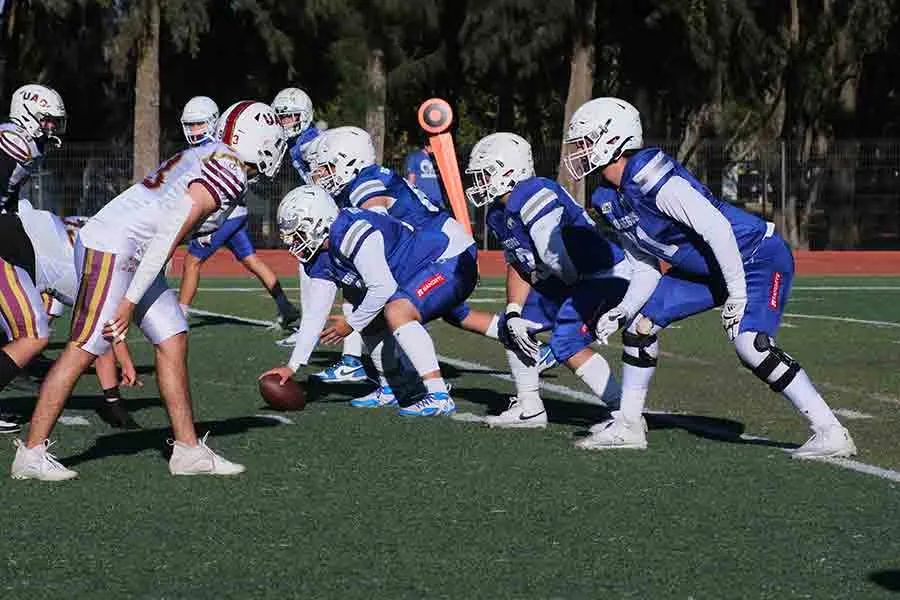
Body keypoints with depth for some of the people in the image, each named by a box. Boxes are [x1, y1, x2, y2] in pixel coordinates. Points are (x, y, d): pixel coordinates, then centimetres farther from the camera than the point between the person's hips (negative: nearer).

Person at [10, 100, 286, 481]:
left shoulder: (205, 157, 14)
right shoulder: (227, 176, -16)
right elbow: (168, 236, -21)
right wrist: (130, 302, -19)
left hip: (134, 257, 10)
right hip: (111, 251, -10)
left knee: (173, 342, 9)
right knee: (84, 350, -6)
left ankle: (188, 449, 13)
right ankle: (31, 453, -1)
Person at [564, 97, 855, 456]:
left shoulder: (650, 178, -27)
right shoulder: (610, 200, 4)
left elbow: (716, 228, -29)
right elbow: (649, 265, 13)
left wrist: (738, 294, -24)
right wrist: (624, 310, 0)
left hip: (758, 258, -10)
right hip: (708, 270, 10)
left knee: (751, 345, -26)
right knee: (640, 323, 3)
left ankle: (830, 433, -18)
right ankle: (627, 426, 15)